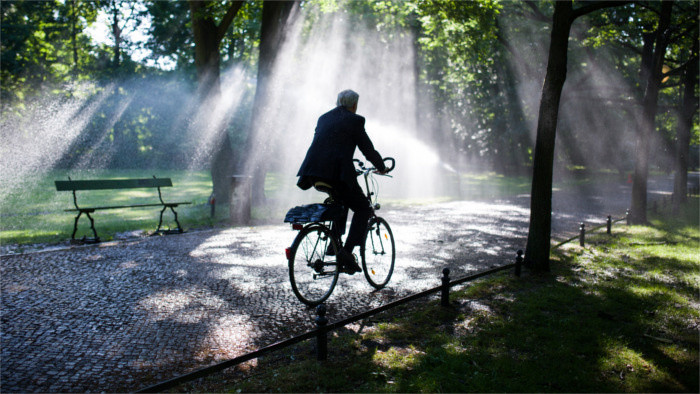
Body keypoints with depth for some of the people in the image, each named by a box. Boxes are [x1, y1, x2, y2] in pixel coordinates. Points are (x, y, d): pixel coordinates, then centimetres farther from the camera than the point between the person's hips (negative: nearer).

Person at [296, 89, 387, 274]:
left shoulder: (323, 118, 23)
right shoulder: (354, 120, 4)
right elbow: (368, 149, 5)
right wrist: (381, 167, 23)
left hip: (313, 171, 7)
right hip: (336, 173, -7)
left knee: (344, 198, 32)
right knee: (363, 208, 8)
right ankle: (346, 252, -6)